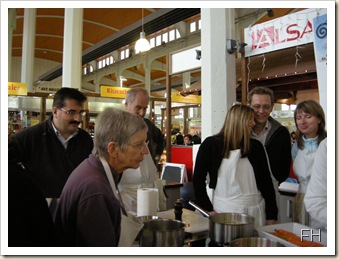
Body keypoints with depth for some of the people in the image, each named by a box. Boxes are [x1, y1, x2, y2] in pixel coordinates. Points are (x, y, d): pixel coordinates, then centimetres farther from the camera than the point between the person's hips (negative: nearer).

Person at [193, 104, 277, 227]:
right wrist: (208, 209, -6)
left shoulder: (255, 146, 5)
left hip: (255, 211, 3)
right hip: (223, 210, -2)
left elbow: (266, 181, 6)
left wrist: (271, 216, 3)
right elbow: (198, 179, -2)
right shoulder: (211, 144, -3)